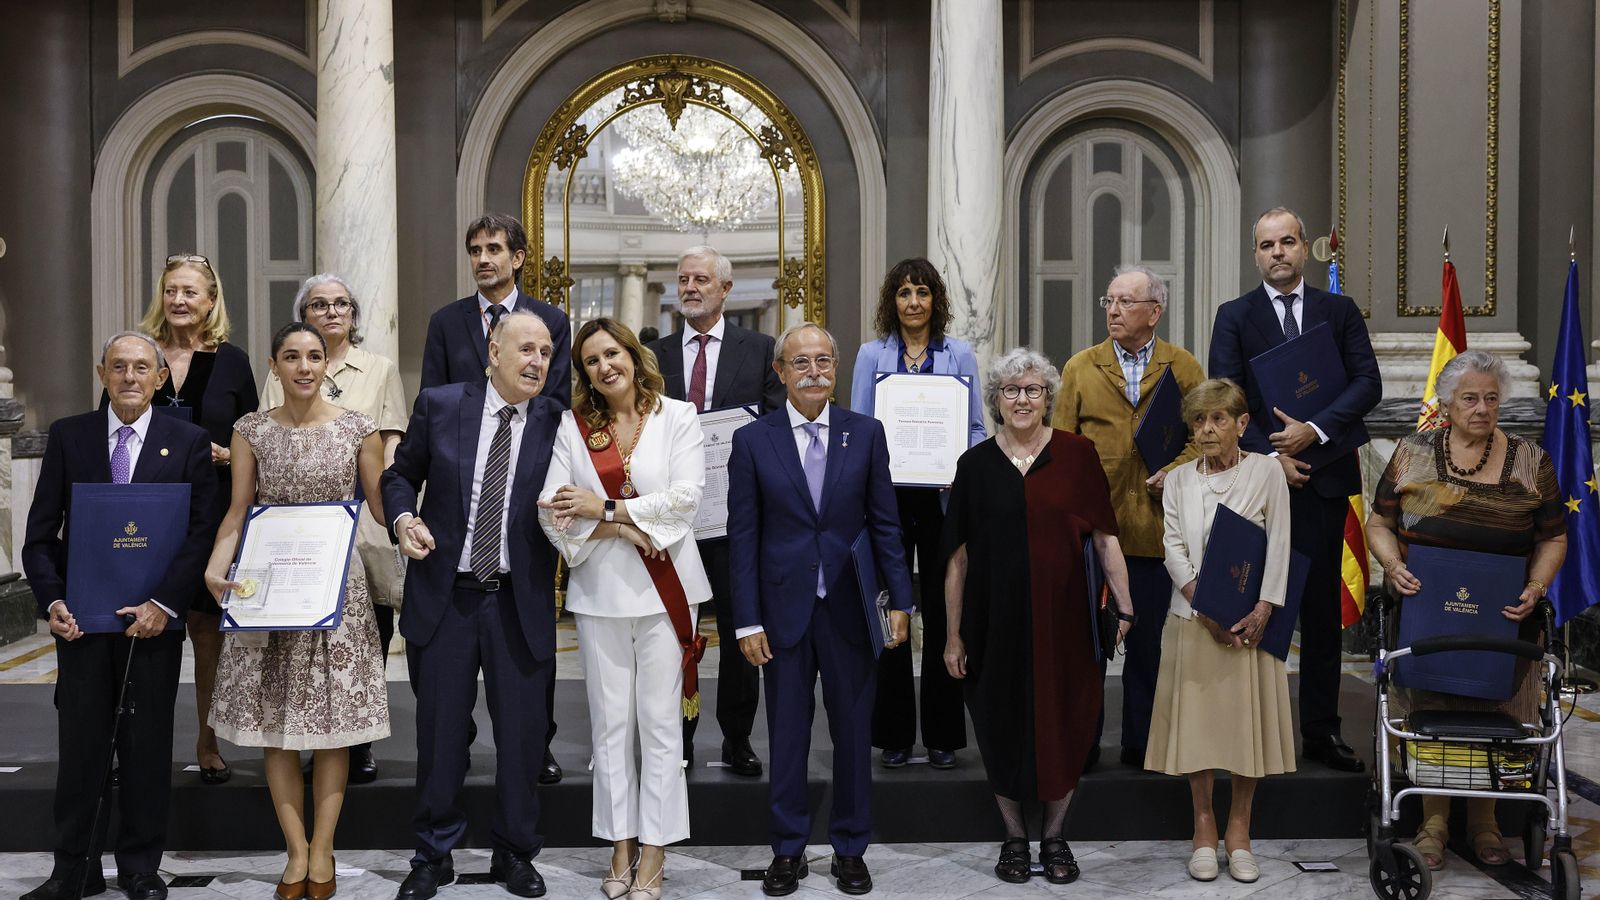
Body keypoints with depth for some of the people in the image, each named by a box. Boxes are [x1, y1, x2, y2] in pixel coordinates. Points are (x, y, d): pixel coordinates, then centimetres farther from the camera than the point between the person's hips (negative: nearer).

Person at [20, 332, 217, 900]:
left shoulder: (189, 442, 2)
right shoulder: (68, 436, 6)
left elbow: (201, 533, -4)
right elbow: (41, 533, 5)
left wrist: (164, 604, -14)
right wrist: (52, 601, -8)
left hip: (154, 619, -1)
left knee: (148, 746, 7)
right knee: (79, 746, 6)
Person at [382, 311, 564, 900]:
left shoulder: (557, 422, 0)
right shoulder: (439, 405, 1)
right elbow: (400, 475, 10)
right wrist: (403, 517, -9)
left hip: (520, 603, 0)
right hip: (444, 597, 0)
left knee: (522, 735, 7)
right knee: (439, 734, 10)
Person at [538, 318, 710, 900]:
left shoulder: (677, 416, 2)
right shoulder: (572, 426, 6)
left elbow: (686, 497, -10)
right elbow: (552, 510, -2)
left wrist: (605, 509, -10)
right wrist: (623, 529, -13)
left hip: (664, 587, -2)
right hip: (600, 589, 2)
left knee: (660, 721, 1)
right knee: (610, 722, 7)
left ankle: (654, 850, 10)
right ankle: (621, 843, 18)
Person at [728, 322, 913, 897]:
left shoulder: (866, 434, 3)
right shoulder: (753, 441, 0)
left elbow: (884, 524, 4)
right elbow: (742, 537, 0)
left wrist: (900, 600, -2)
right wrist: (747, 621, -4)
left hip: (850, 610, 1)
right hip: (785, 611, -1)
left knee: (853, 734, 9)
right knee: (787, 737, 8)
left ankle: (850, 849, 24)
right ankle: (788, 851, 22)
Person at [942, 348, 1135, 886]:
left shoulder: (1077, 455, -1)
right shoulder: (976, 465, 2)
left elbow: (1104, 538, 0)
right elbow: (958, 557, 4)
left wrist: (1124, 605, -8)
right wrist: (953, 635, 3)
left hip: (1063, 619, 0)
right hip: (995, 620, 1)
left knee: (1063, 726, 8)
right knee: (1002, 727, 9)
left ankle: (1054, 836, 26)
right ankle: (1014, 837, 26)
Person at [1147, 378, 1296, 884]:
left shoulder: (1266, 472, 1)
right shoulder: (1178, 479, 6)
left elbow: (1279, 544, -2)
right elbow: (1174, 548, 0)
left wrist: (1262, 610, -12)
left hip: (1251, 618, -1)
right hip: (1193, 615, 1)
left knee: (1250, 720, 1)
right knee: (1196, 719, 1)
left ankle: (1239, 830, 12)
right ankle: (1204, 828, 13)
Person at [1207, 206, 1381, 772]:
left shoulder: (1340, 312, 10)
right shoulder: (1234, 317, 6)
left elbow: (1368, 383, 0)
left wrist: (1316, 429, -14)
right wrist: (1271, 456, -12)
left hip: (1323, 477, 1)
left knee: (1322, 607, 6)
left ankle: (1321, 731, 13)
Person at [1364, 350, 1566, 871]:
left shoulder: (1531, 462, 3)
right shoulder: (1412, 455, 3)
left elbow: (1553, 539, 7)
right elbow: (1379, 522, 6)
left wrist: (1535, 588, -9)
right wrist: (1393, 565, -12)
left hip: (1501, 620, 1)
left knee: (1494, 715, 6)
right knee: (1429, 716, 1)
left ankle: (1484, 822, 23)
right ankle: (1434, 821, 15)